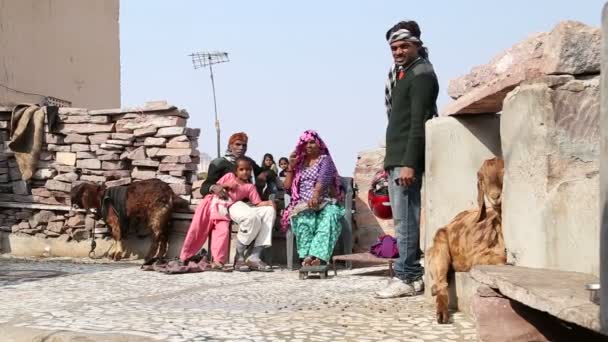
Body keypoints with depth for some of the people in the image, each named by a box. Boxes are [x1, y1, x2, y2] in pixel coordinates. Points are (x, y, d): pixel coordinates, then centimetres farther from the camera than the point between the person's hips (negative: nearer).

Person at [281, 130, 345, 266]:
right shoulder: (299, 161, 21)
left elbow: (323, 179, -12)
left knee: (330, 215, -37)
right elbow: (287, 186, 18)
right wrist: (291, 166, 4)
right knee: (305, 218, -36)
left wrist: (316, 195, -31)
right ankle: (307, 256, -47)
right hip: (303, 204, 2)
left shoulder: (325, 159, 9)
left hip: (323, 202, -2)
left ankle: (317, 256, -51)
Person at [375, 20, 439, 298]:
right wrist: (394, 161, 17)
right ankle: (412, 275, 15)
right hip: (397, 158, 10)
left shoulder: (421, 75, -8)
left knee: (405, 219, -9)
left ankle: (406, 278, -6)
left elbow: (418, 123, -17)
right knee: (405, 218, 10)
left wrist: (409, 164, -23)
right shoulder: (402, 74, 20)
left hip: (407, 159, -10)